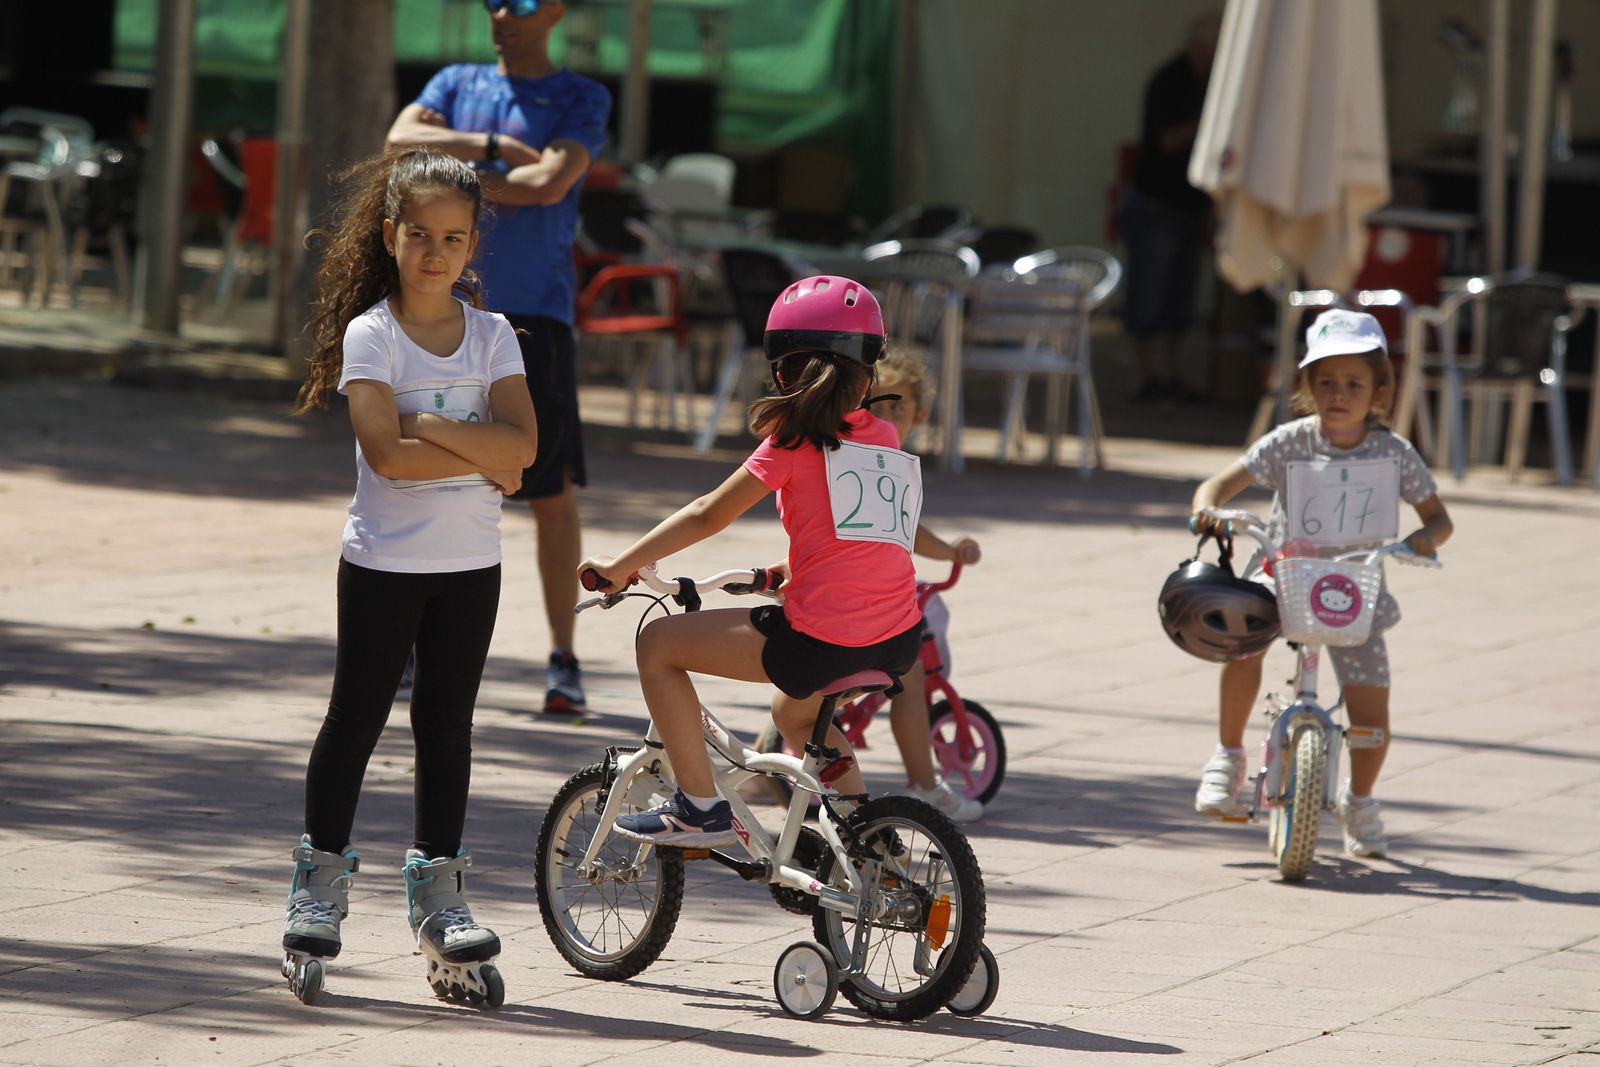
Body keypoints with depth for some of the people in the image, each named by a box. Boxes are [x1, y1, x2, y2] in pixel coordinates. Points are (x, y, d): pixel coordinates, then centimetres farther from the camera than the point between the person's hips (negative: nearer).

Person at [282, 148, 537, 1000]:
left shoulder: (490, 336, 4)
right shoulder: (370, 334, -8)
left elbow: (521, 444, -10)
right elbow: (387, 455, -20)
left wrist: (434, 429, -19)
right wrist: (480, 460, -16)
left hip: (469, 562, 3)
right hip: (383, 560, -3)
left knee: (447, 723, 8)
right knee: (356, 718, 3)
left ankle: (436, 893, 15)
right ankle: (321, 883, 15)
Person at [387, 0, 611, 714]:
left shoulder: (581, 101, 4)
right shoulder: (456, 86, 15)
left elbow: (550, 182, -12)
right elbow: (402, 139, -4)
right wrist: (492, 146, -12)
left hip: (535, 312, -3)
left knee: (553, 491, -5)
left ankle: (563, 661, -2)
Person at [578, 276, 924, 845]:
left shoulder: (795, 438, -4)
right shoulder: (884, 438, 12)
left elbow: (708, 515, 0)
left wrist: (621, 566, 8)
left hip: (822, 642, -7)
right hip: (899, 643, 7)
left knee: (657, 644, 8)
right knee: (796, 712, 37)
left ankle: (699, 807, 6)